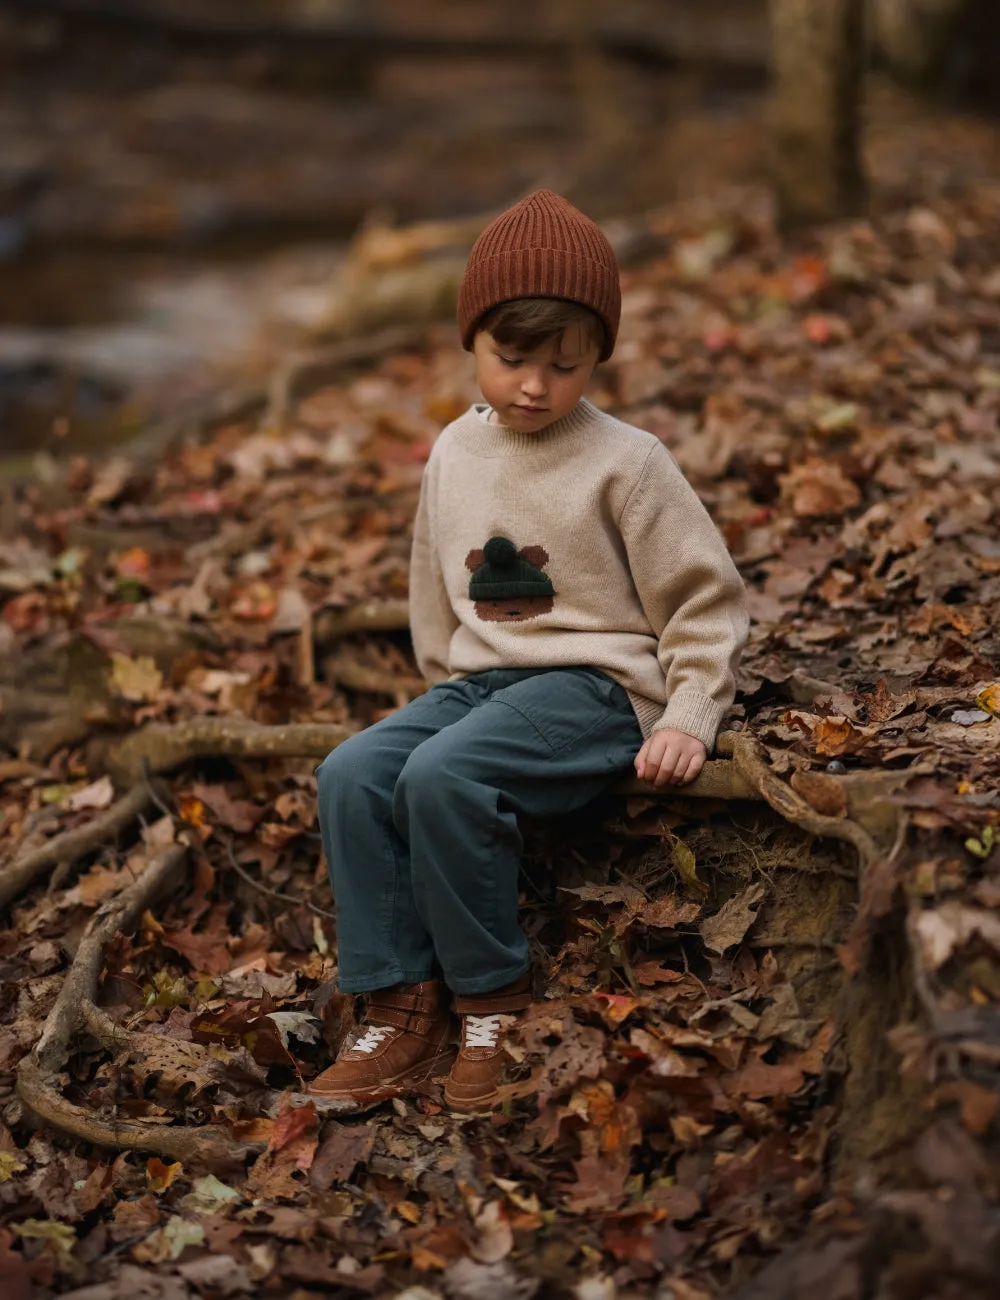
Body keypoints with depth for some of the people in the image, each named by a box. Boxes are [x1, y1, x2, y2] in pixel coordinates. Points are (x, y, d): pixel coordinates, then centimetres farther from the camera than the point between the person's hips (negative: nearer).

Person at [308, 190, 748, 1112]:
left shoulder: (626, 462, -7)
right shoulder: (454, 454, 10)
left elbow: (705, 597, -4)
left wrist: (689, 718, -13)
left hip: (595, 683, -6)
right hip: (482, 680, 6)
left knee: (442, 776, -31)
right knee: (351, 775, -18)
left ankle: (492, 999, -14)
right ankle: (402, 1006, -12)